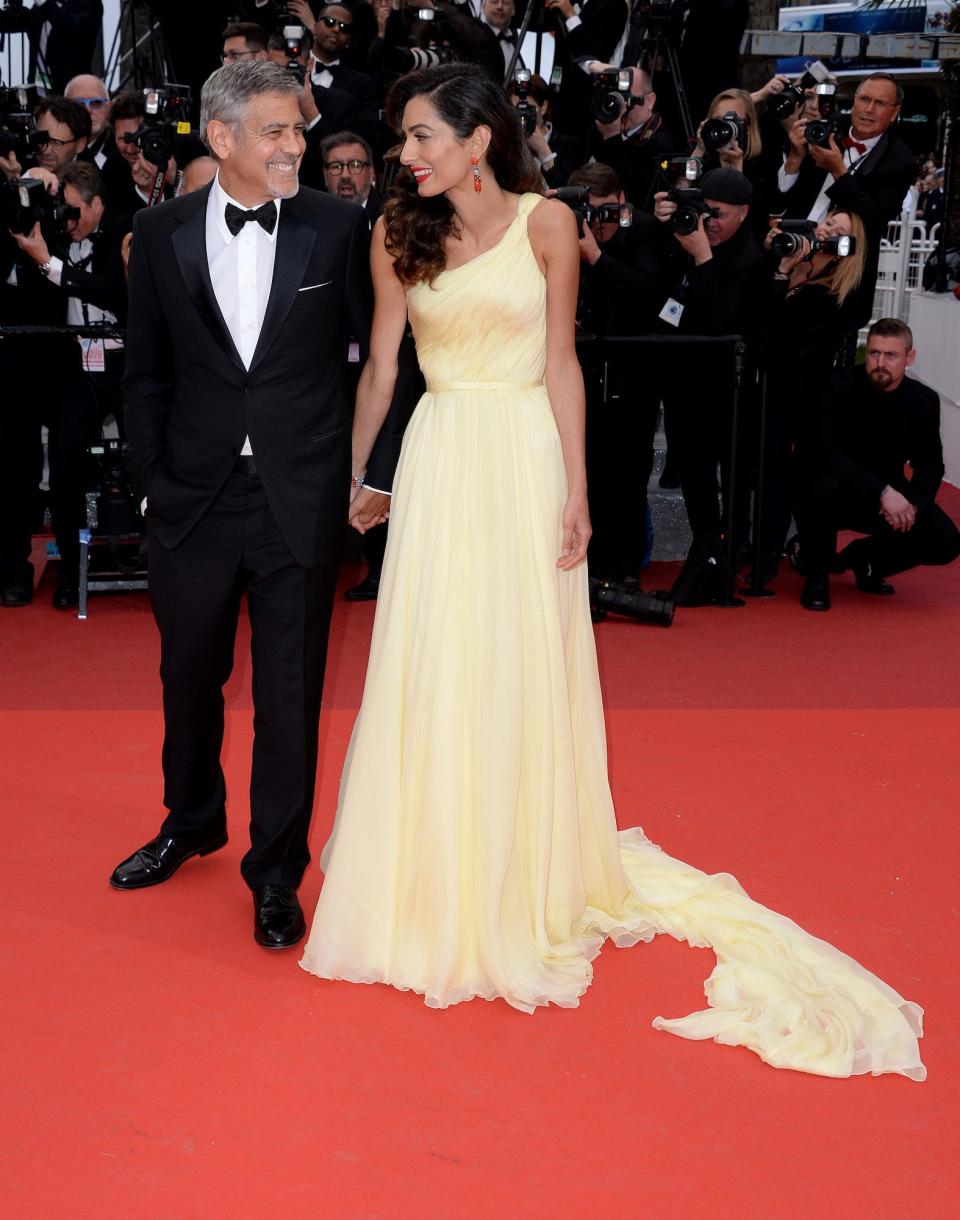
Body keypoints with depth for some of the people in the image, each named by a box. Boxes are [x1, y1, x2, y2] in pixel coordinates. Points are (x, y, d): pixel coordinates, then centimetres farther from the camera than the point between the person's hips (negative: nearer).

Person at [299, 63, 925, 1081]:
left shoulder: (545, 224, -3)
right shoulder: (397, 236, 4)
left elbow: (561, 364, -3)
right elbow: (379, 369, 8)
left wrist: (576, 492, -7)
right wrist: (352, 480, 8)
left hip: (524, 461, -2)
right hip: (437, 463, 2)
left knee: (521, 674, 4)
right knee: (427, 673, 3)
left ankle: (529, 885, 20)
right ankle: (434, 887, 19)